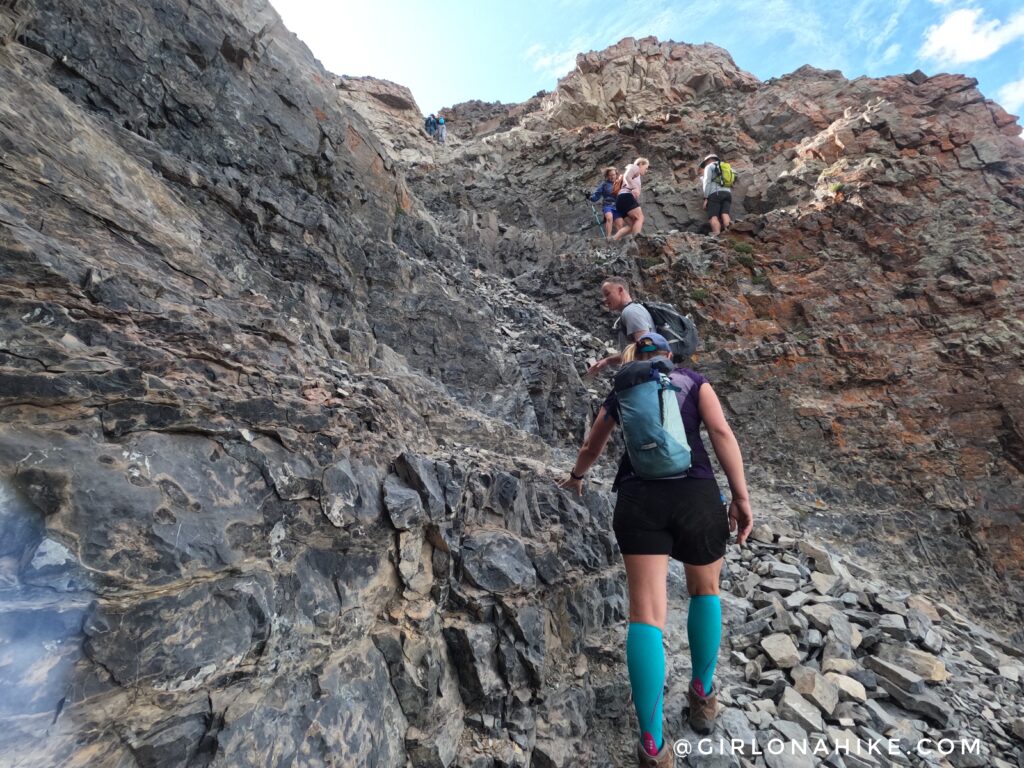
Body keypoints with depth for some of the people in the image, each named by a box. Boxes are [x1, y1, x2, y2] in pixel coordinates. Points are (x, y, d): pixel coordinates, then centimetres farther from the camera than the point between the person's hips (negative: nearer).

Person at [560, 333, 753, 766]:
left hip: (638, 498, 0)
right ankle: (702, 696, 36)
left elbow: (591, 448, 32)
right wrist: (740, 496, -2)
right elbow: (721, 432, -1)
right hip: (695, 493, 0)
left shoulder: (621, 393, 20)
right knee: (705, 591, 25)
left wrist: (576, 477, 51)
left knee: (647, 615, 1)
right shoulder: (694, 382, 15)